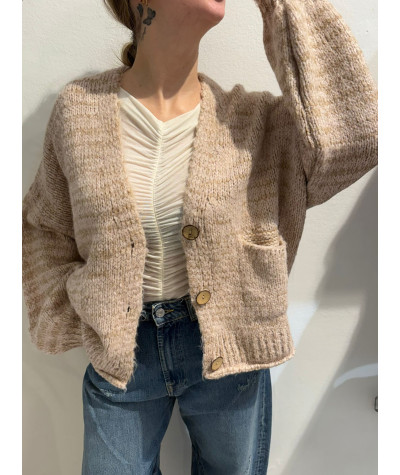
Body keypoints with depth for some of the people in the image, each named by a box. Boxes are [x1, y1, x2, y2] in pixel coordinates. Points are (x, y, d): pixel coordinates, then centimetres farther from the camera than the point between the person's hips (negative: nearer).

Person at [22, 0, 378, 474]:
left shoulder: (251, 119, -7)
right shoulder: (78, 107, -7)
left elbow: (355, 138, -20)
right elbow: (41, 227, 6)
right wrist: (70, 317, -1)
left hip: (228, 346, 1)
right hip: (121, 350, 1)